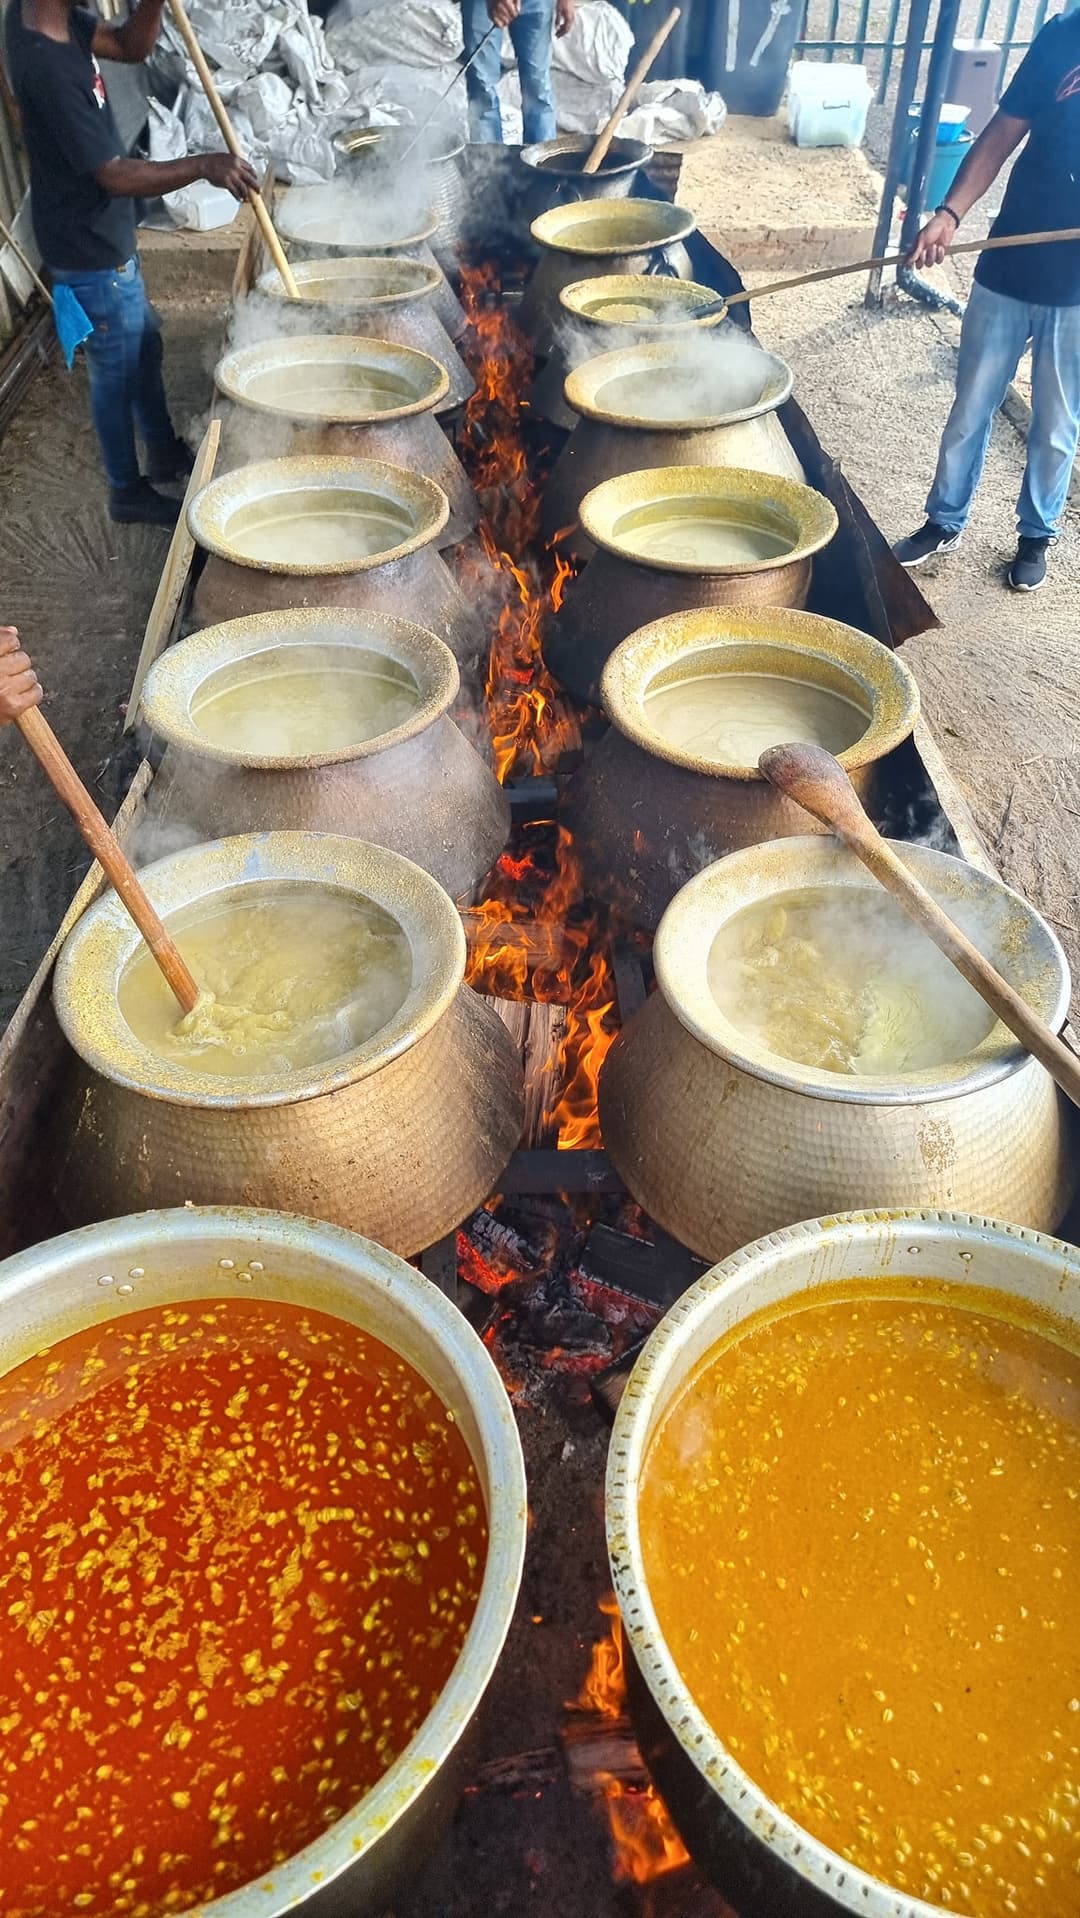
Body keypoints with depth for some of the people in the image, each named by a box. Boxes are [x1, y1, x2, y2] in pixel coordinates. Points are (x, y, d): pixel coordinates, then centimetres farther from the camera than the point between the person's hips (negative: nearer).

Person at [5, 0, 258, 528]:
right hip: (90, 255, -9)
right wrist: (203, 165, -30)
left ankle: (165, 453, 41)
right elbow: (116, 176, -28)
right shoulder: (48, 69, -29)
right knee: (117, 373, 5)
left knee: (145, 346, 23)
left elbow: (130, 46, 8)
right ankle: (128, 491, 22)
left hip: (105, 238, 9)